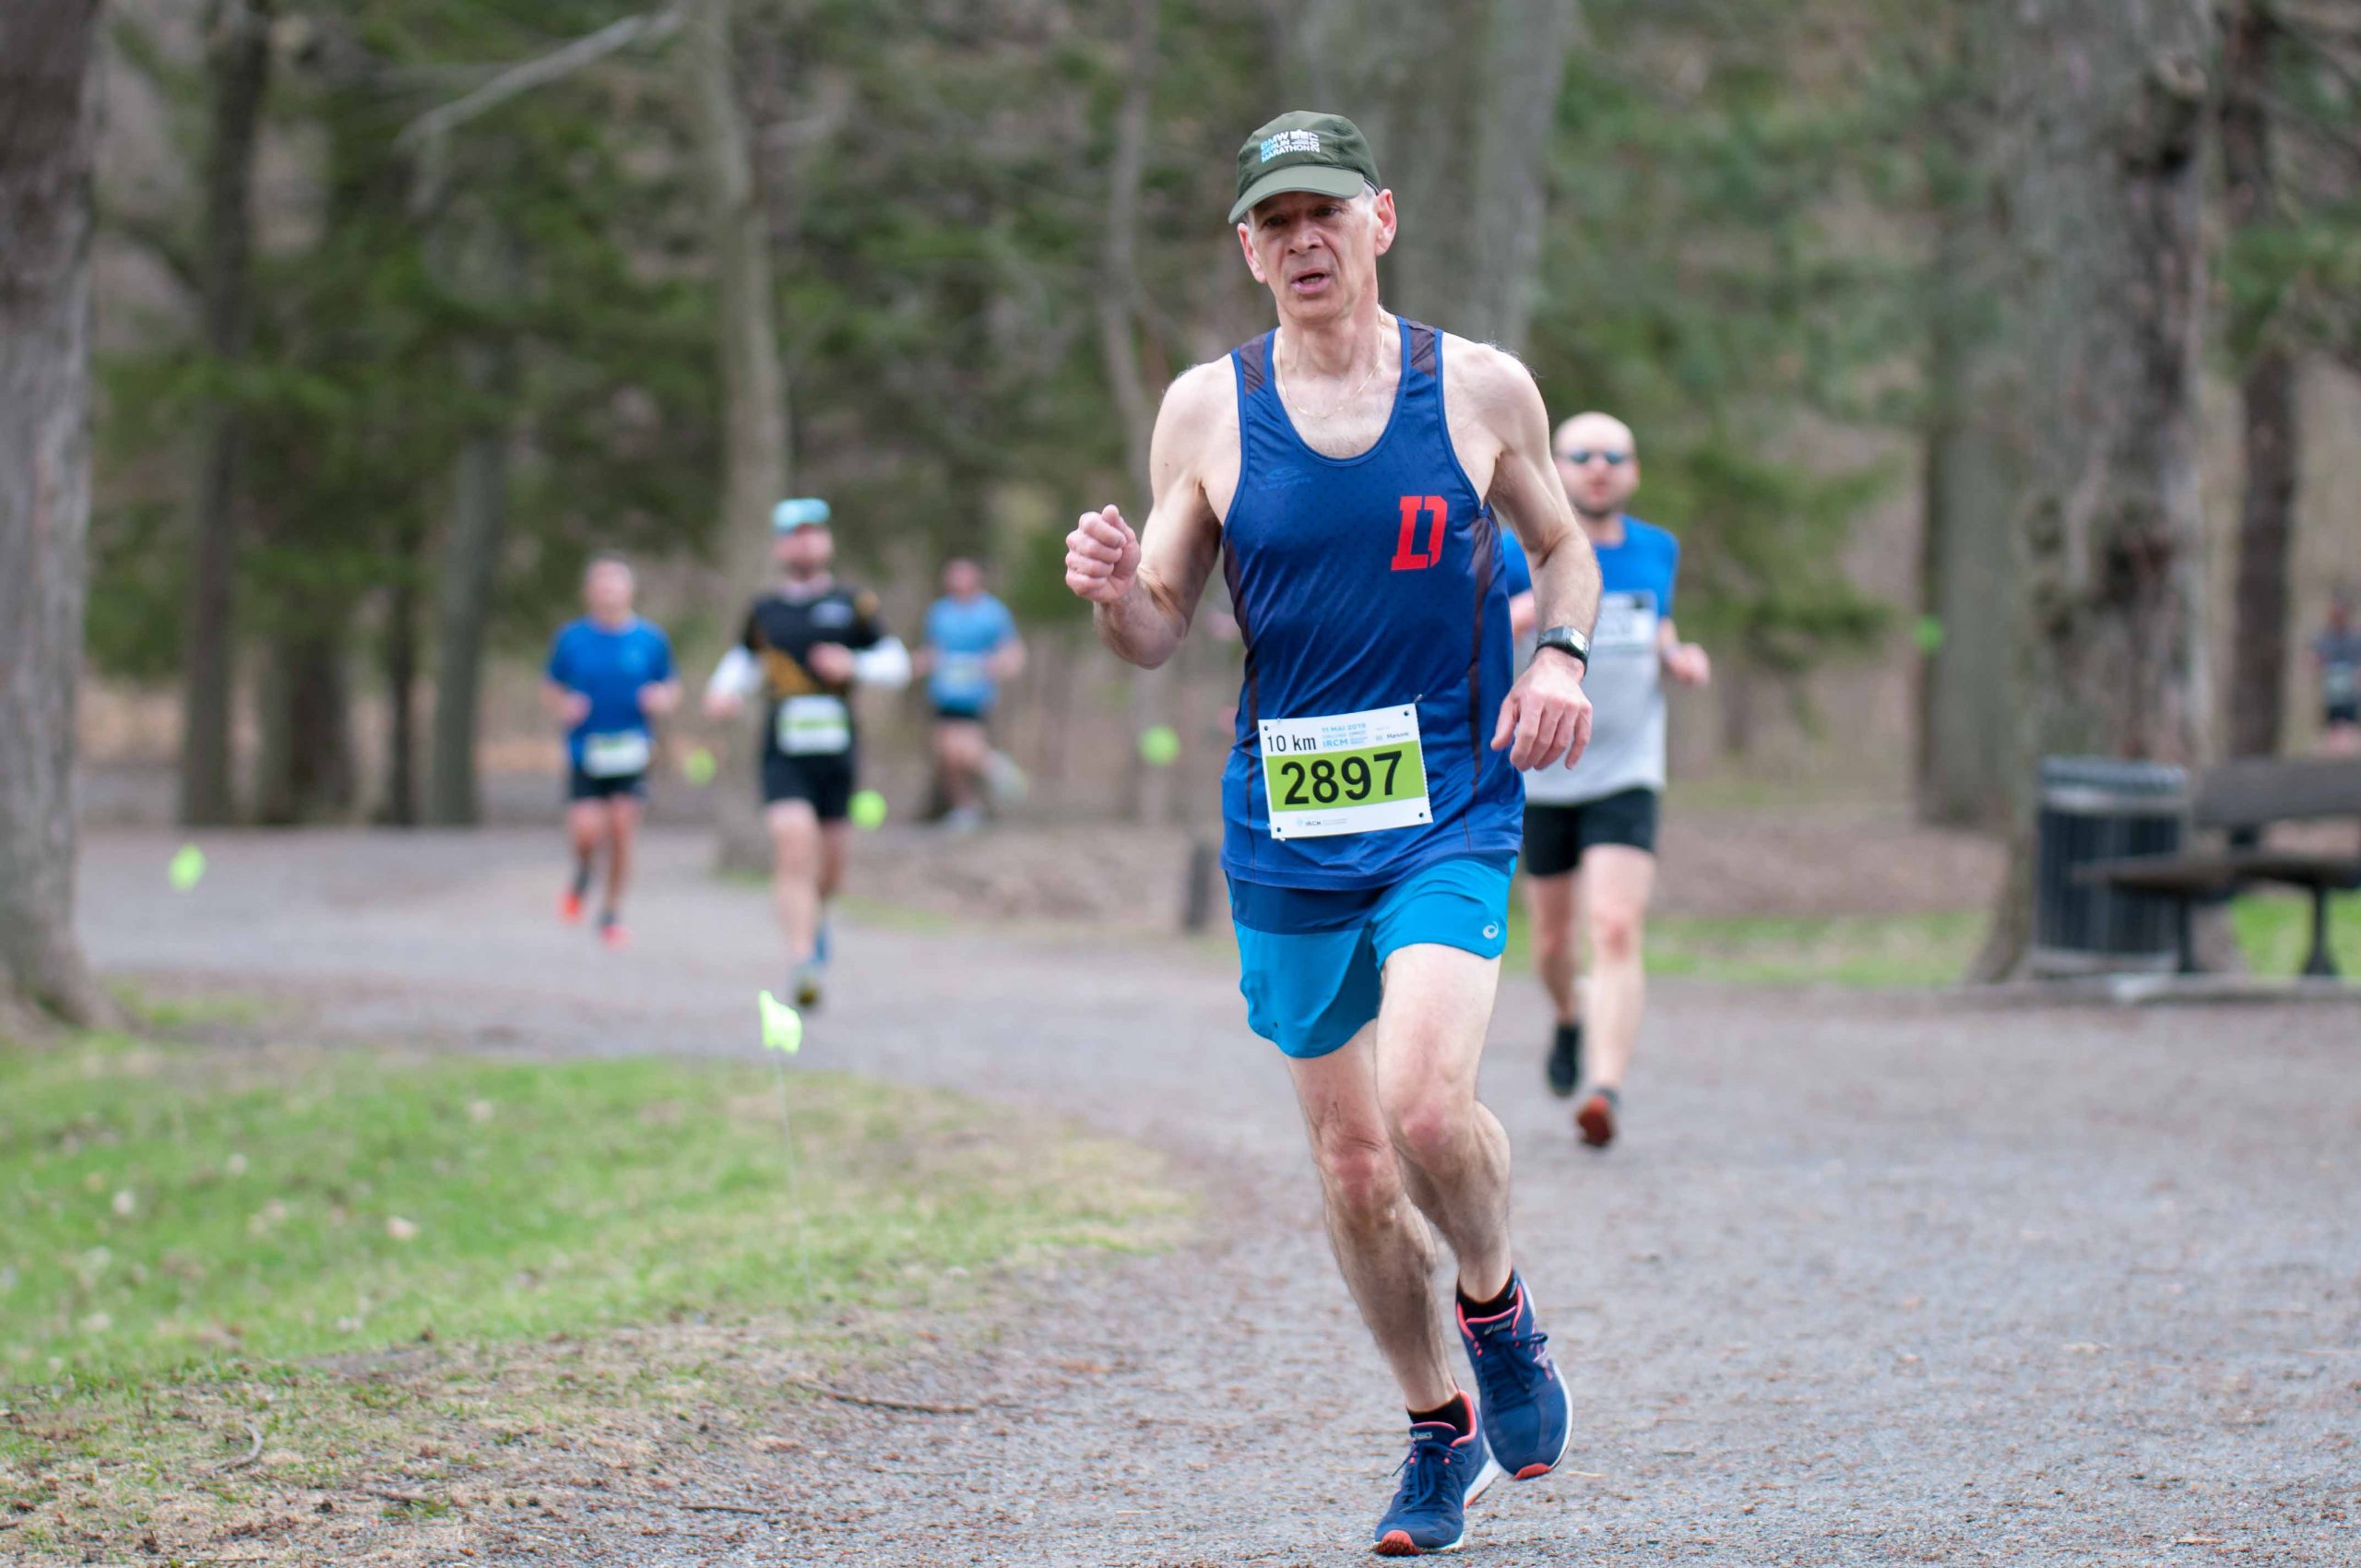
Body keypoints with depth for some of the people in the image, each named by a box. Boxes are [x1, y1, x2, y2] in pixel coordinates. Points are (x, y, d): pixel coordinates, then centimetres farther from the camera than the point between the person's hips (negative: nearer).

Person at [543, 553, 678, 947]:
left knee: (621, 829, -5)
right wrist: (563, 706, -10)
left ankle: (612, 913, 14)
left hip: (631, 751, 1)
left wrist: (664, 699, -10)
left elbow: (671, 686, 13)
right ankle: (583, 875, 22)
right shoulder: (571, 638, 1)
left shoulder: (650, 640, 2)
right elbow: (551, 687, 11)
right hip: (585, 751, -1)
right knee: (586, 830, -14)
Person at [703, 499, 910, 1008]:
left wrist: (855, 665, -11)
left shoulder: (852, 605, 5)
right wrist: (724, 690, 3)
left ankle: (816, 917, 46)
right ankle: (801, 961, -24)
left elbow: (896, 662, 8)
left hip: (838, 753, 1)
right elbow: (744, 660, 23)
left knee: (829, 861, 10)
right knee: (795, 847, -19)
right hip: (783, 753, -1)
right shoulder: (764, 609, 8)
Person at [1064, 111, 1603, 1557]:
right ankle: (1441, 1433, 27)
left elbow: (1563, 547, 16)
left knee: (1426, 1102, -23)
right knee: (1352, 1157, 7)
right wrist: (1113, 590, -17)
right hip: (1286, 829, 2)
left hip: (1450, 807, -2)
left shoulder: (1480, 389, 0)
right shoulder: (1207, 410, 1)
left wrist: (1563, 656, -5)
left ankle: (1501, 1310, 9)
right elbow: (1160, 636, 6)